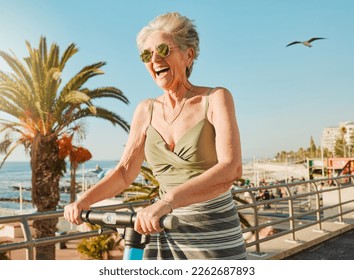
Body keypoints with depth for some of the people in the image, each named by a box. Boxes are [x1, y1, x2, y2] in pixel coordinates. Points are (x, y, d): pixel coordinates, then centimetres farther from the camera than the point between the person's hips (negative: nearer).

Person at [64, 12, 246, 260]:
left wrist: (166, 202, -36)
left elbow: (231, 169, -23)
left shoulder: (215, 99, -9)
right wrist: (83, 201, -9)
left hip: (215, 236, -3)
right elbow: (124, 172, 8)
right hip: (165, 235, 4)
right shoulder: (146, 111, 4)